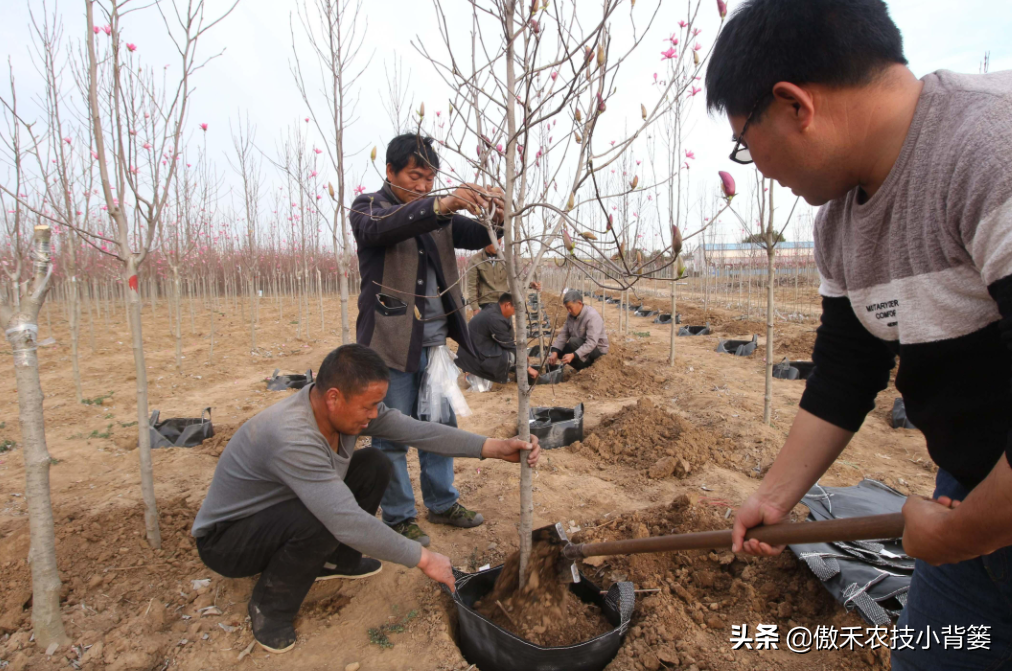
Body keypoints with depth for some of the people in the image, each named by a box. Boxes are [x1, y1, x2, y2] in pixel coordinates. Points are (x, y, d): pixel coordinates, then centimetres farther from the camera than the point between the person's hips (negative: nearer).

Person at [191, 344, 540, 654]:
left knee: (374, 464, -6)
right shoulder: (292, 437, -39)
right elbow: (348, 522, -40)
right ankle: (270, 605, -5)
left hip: (285, 509, 8)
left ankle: (336, 560, 14)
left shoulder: (348, 406, -15)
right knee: (322, 521, -36)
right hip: (225, 539, -7)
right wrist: (423, 559, -31)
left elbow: (416, 430, -14)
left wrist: (493, 447, -20)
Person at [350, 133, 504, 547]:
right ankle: (399, 517, 19)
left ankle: (442, 504, 30)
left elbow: (481, 237, 6)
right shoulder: (367, 208, -4)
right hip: (391, 342, -6)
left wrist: (497, 215, -18)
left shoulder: (438, 215, 13)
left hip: (434, 341, 6)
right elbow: (382, 227, -28)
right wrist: (442, 205, -42)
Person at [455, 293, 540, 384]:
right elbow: (508, 345, -16)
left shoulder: (491, 310, 7)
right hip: (474, 359, -10)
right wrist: (528, 367, -8)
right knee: (511, 356, -19)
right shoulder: (495, 319, -22)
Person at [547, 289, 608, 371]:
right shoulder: (571, 315, -2)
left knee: (573, 342, -32)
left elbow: (591, 343, -35)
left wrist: (573, 355, -44)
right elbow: (563, 334, -6)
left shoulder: (592, 316, -27)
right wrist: (555, 352, -22)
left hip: (598, 349, -8)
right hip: (581, 346, 8)